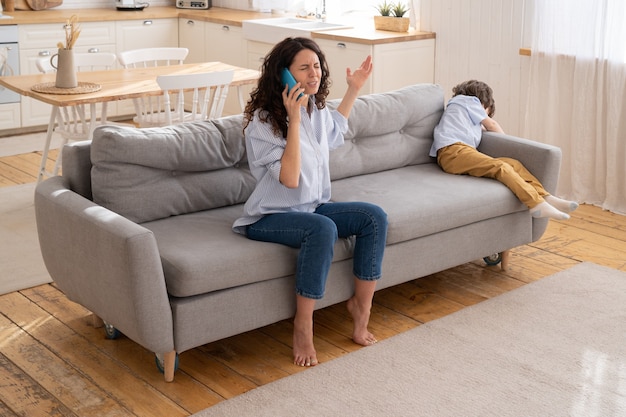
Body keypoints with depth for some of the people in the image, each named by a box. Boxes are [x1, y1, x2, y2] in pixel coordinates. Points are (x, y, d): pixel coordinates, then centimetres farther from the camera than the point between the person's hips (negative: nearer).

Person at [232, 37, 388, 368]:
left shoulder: (316, 108, 4)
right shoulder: (263, 121, -18)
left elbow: (334, 127, 31)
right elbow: (290, 179, -27)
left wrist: (353, 90, 23)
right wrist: (294, 119, -29)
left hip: (312, 206, 7)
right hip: (270, 217, -7)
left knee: (375, 217, -14)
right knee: (322, 229, -37)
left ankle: (361, 304, -1)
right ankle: (303, 326, -24)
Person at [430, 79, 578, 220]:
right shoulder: (469, 100, 16)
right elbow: (492, 125, 21)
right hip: (452, 152, -8)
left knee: (514, 164, -6)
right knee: (501, 167, -28)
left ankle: (546, 198, -24)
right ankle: (537, 204, -46)